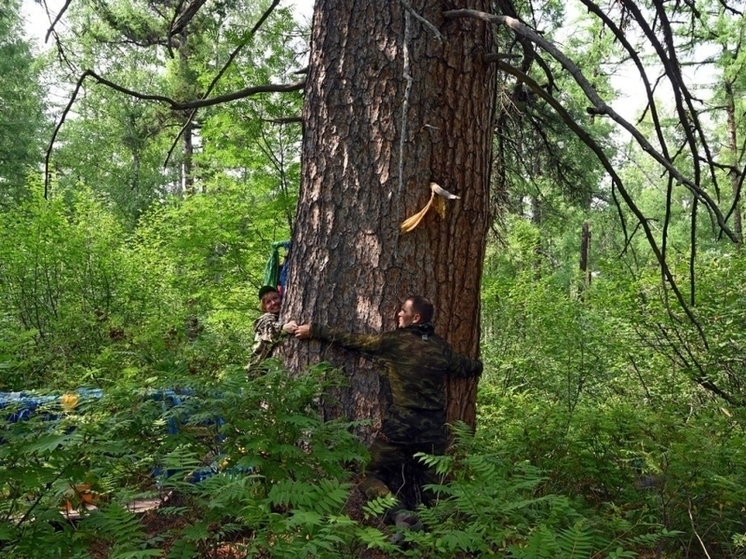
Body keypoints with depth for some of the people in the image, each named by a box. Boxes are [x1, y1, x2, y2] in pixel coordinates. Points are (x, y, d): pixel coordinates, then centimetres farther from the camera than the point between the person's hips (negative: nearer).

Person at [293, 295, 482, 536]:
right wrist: (477, 365, 49)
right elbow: (466, 367, 24)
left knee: (373, 476, 7)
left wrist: (314, 330, 12)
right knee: (431, 487, 17)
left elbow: (351, 340, 1)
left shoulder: (394, 341, -6)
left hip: (398, 428, -5)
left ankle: (399, 512, -18)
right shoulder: (441, 346, 7)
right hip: (434, 432, 5)